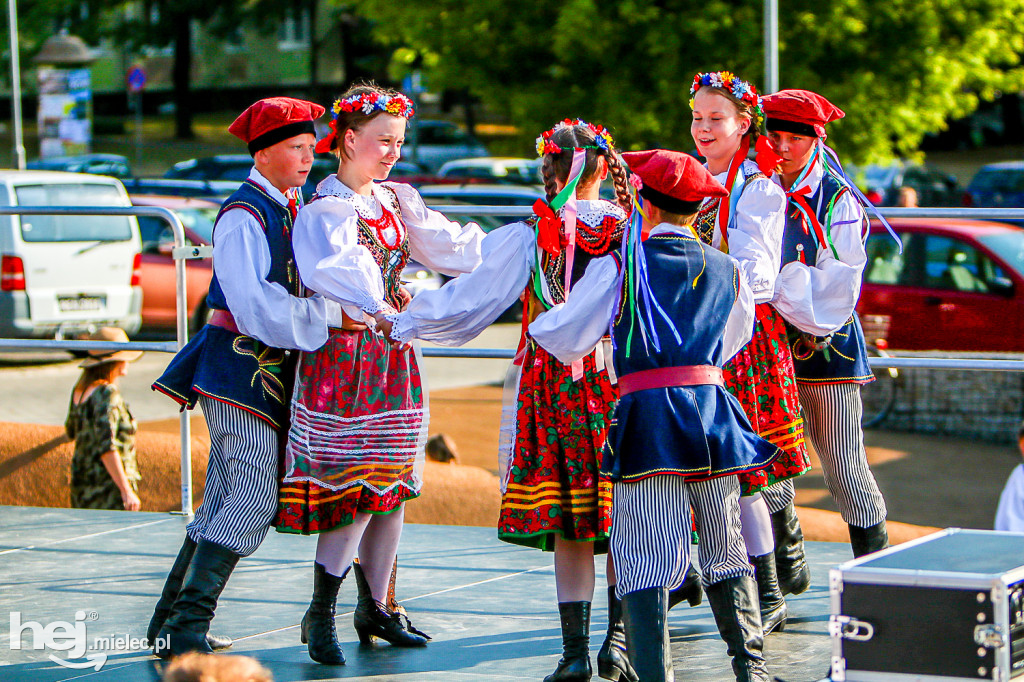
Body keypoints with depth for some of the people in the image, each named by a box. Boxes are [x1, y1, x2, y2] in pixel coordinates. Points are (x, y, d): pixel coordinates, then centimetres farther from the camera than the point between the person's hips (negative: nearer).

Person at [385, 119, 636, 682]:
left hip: (552, 385, -1)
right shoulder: (632, 231, -4)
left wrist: (401, 323, 11)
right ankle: (619, 636, 6)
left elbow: (467, 298, -2)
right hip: (621, 382, 1)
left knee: (568, 528, 4)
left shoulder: (527, 237, -7)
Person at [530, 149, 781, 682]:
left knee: (645, 558, -4)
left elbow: (567, 340, 0)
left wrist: (535, 324, 21)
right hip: (712, 408, 4)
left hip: (647, 416, -4)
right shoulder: (726, 271, 9)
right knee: (725, 549, 17)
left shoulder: (619, 266, -3)